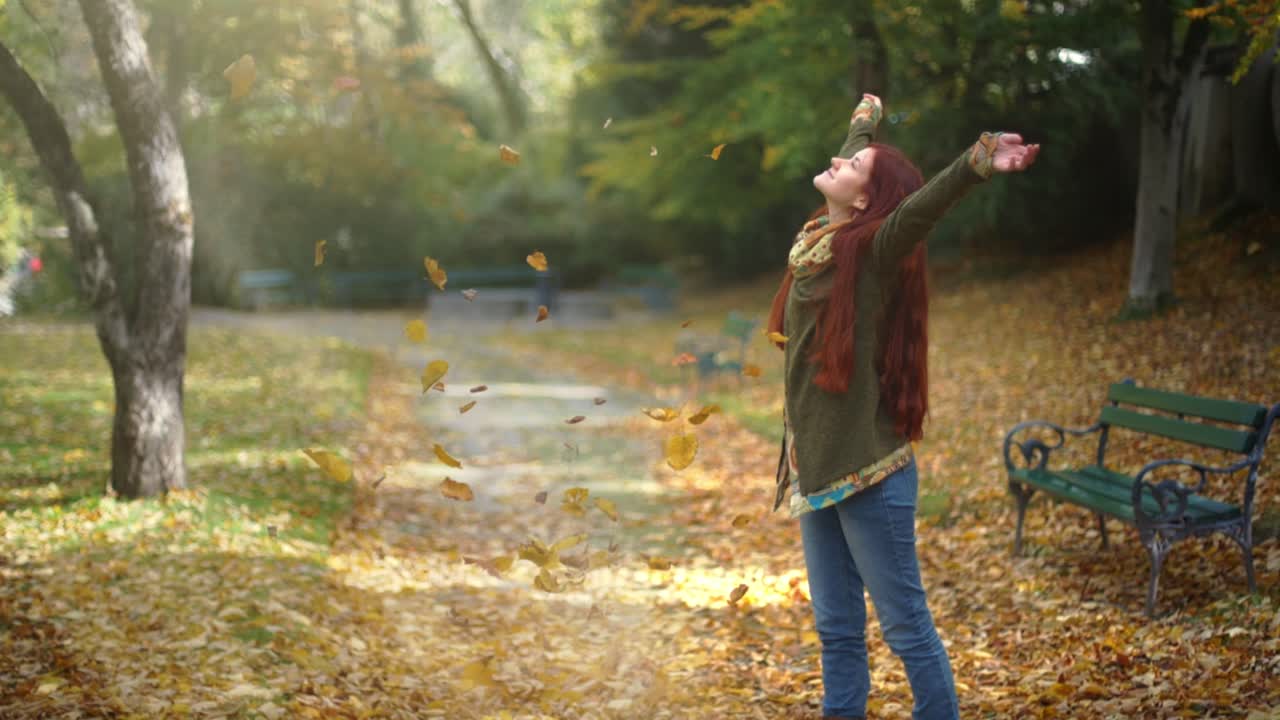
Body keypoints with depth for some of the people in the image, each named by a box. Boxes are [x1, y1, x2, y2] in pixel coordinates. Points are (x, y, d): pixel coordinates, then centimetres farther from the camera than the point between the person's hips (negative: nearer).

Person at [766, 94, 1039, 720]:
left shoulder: (871, 251, -11)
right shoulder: (820, 241, 9)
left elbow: (922, 206, -32)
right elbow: (849, 167, 29)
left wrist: (980, 162, -49)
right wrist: (865, 122, 47)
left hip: (867, 470, -8)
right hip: (815, 469, 8)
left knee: (905, 624, -1)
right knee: (836, 629, 13)